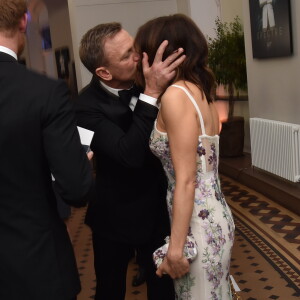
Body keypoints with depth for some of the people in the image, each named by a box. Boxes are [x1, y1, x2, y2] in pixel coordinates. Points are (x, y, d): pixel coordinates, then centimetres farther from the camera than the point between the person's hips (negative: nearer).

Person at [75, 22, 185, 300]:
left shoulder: (145, 83, -10)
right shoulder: (88, 107, -23)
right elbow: (130, 155, -37)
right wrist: (152, 94, -39)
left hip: (158, 207, 4)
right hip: (117, 217, -3)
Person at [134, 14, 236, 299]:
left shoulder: (176, 94, -17)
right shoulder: (200, 90, 9)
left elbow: (186, 180, -20)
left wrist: (175, 248, -17)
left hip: (197, 225, -9)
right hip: (213, 217, 9)